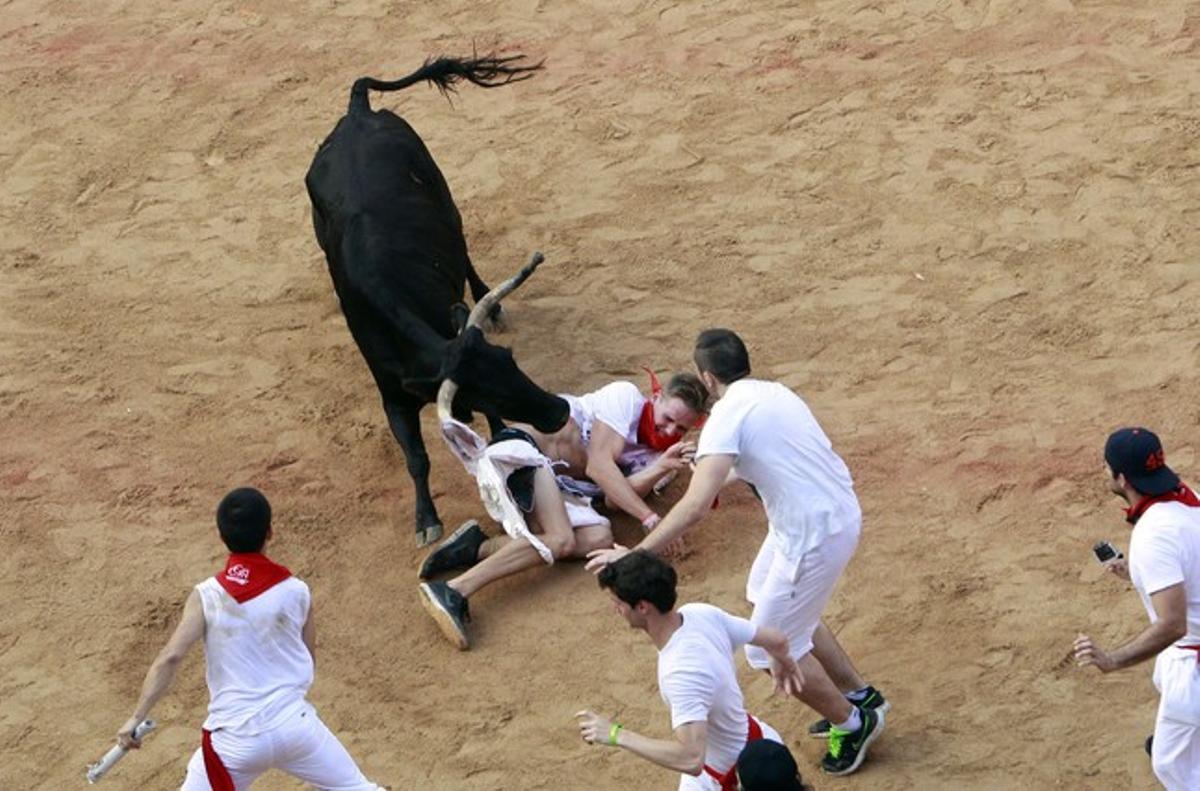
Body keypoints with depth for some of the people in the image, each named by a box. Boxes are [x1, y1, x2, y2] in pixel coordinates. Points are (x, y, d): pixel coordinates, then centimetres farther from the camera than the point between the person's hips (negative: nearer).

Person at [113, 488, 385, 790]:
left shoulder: (206, 597, -7)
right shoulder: (296, 591, -1)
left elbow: (170, 657, -16)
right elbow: (309, 659, 10)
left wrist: (136, 718, -14)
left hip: (235, 739, -2)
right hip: (295, 723, 2)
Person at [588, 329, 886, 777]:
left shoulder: (727, 417, -19)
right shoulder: (772, 393, 8)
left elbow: (695, 507, -29)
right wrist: (717, 471, 47)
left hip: (814, 537, -9)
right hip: (838, 509, 9)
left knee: (770, 653, 5)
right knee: (765, 597, 30)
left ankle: (853, 723, 23)